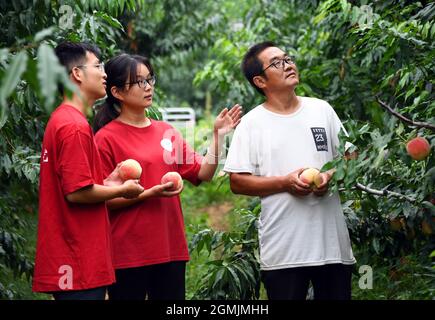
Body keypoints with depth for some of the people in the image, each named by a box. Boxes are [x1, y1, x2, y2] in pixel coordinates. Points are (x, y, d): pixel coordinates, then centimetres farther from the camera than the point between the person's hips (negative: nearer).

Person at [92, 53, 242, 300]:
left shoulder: (167, 131, 11)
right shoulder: (106, 138, -6)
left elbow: (204, 173, 7)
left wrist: (218, 135, -5)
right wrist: (150, 194, -17)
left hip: (171, 248, 5)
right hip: (128, 253, -5)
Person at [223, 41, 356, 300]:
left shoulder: (322, 109, 10)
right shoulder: (252, 123, 0)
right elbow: (237, 182, -4)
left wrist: (332, 176, -6)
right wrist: (285, 182, -16)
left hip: (333, 240, 3)